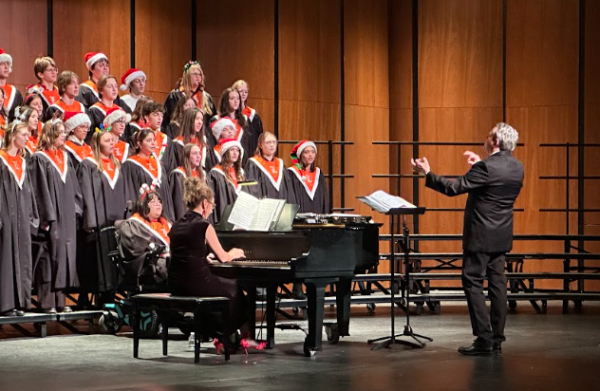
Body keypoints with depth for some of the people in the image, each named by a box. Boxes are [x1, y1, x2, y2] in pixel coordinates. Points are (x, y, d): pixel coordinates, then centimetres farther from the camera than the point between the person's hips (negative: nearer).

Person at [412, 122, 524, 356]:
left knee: (473, 283, -3)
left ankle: (484, 340, -7)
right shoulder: (517, 167, 5)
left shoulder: (486, 167, -20)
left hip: (481, 236, -8)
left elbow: (453, 188, -18)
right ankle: (496, 340, 12)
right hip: (502, 236, 8)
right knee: (497, 284, 9)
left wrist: (427, 174, -7)